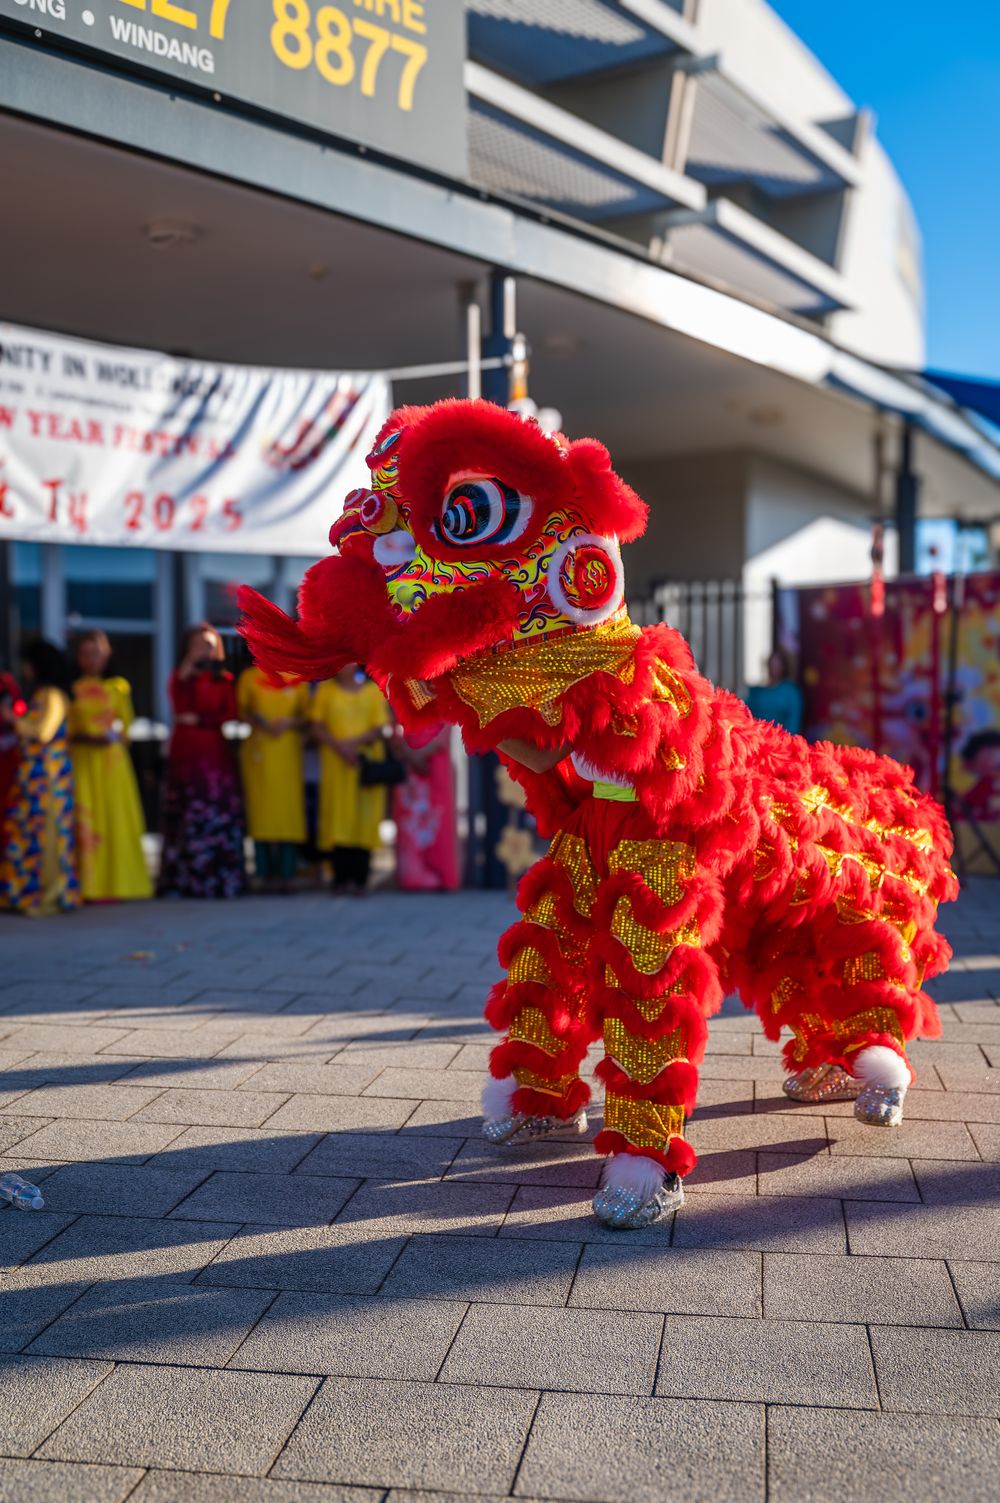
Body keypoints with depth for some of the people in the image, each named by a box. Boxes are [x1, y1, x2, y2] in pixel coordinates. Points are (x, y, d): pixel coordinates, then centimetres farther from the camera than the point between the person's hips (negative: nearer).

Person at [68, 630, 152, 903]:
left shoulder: (117, 688, 10)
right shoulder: (71, 689, 5)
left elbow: (126, 723, 11)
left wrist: (114, 736, -4)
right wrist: (86, 738, -11)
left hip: (112, 760, 2)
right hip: (82, 760, -2)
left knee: (116, 819, 1)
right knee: (84, 821, -6)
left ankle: (116, 881, 8)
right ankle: (88, 885, -4)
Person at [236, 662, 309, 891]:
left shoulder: (298, 679, 11)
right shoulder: (249, 677, 9)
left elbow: (307, 718, 11)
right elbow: (241, 711, 9)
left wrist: (289, 722, -9)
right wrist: (258, 722, -11)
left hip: (288, 753, 1)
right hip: (259, 752, -1)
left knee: (289, 809, -5)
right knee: (261, 810, -5)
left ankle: (285, 875, -2)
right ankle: (267, 875, -2)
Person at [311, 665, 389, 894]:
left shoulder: (372, 690, 7)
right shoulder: (325, 690, 8)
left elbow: (380, 729, 0)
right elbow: (317, 728, 2)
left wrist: (355, 742, -14)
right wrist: (340, 747, -13)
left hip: (367, 763, 0)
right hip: (336, 763, 0)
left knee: (364, 818, -3)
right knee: (337, 818, -3)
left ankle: (359, 879, 1)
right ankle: (341, 878, 3)